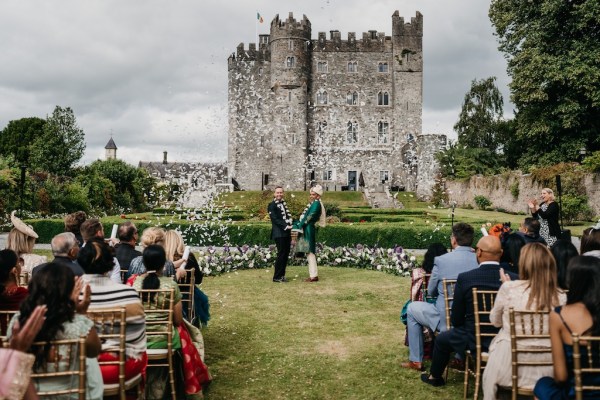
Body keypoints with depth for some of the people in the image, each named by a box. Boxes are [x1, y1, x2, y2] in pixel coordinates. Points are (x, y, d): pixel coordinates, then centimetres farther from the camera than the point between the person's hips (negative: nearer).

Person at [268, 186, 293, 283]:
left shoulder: (284, 203, 18)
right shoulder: (272, 205, -6)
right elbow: (275, 219, -14)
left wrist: (291, 225, 6)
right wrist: (285, 226, -19)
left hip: (286, 233, 8)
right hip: (279, 233, -8)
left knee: (286, 254, 9)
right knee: (281, 254, -8)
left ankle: (282, 275, 17)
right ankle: (277, 277, -1)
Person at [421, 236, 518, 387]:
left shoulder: (465, 278, -18)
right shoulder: (515, 279, -13)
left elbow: (456, 319, -9)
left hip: (473, 340, -3)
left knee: (442, 339, 26)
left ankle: (435, 377, 47)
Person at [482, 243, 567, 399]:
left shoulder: (509, 288, -14)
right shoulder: (560, 296, -7)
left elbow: (495, 321, 4)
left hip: (510, 366, -3)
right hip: (548, 369, 4)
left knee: (488, 376, 28)